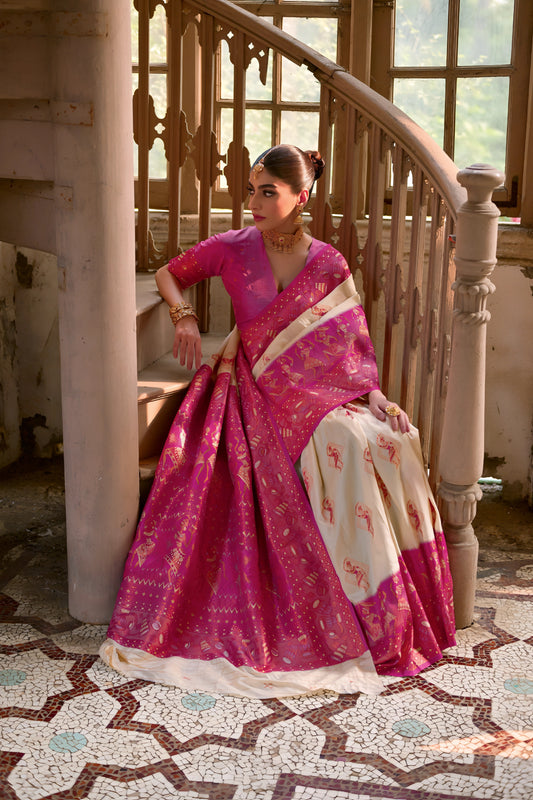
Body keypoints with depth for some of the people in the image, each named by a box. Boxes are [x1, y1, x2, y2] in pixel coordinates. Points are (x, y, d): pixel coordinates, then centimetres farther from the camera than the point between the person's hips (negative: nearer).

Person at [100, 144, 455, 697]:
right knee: (346, 444, -29)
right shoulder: (233, 249, -1)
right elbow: (169, 275, 12)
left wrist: (374, 393, -9)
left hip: (326, 387, 2)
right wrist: (183, 316, -7)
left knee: (388, 439, -27)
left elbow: (353, 339, 6)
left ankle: (394, 607, -12)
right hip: (263, 392, -2)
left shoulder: (327, 264, 3)